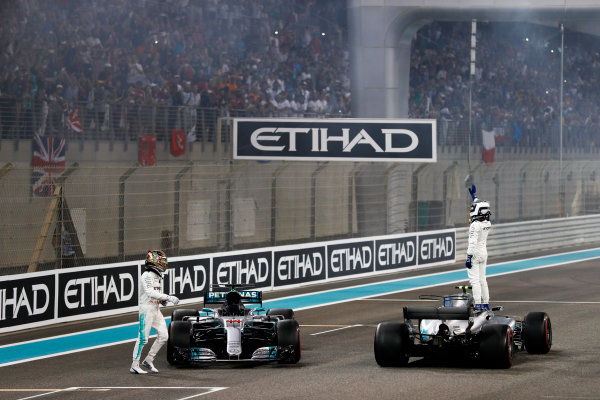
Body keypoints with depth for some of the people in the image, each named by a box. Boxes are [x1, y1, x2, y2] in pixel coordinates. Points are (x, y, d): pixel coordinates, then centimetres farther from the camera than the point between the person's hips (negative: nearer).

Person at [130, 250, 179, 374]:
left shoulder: (157, 276, 16)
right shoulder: (147, 275, -14)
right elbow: (150, 292, -27)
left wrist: (162, 300, 5)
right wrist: (168, 297, -31)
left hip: (156, 309, 9)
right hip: (146, 309, -9)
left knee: (163, 336, 4)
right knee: (143, 338, -7)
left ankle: (148, 360, 14)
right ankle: (134, 366, -2)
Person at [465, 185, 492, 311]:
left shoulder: (475, 225, -19)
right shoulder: (487, 223, 5)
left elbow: (472, 243, -23)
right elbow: (480, 208, 22)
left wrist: (469, 258, -20)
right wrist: (473, 195, 30)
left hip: (475, 253, -8)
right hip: (484, 252, 8)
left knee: (474, 280, -7)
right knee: (482, 279, 14)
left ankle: (478, 305, -11)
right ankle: (486, 304, 17)